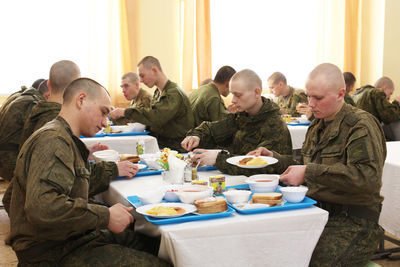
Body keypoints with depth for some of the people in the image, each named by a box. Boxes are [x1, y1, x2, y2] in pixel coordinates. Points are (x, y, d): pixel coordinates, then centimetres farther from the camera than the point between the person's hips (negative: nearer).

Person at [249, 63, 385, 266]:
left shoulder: (362, 125, -9)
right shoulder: (318, 125, 17)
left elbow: (369, 177, -24)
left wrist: (309, 172, -26)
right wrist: (274, 158, 12)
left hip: (352, 221, -7)